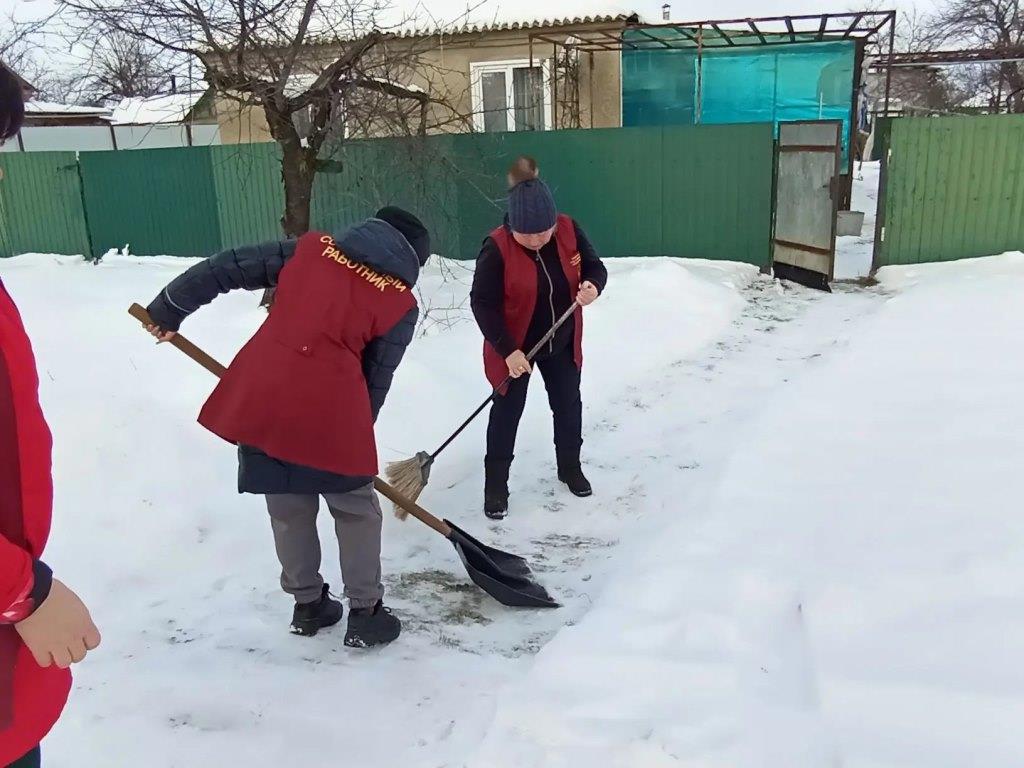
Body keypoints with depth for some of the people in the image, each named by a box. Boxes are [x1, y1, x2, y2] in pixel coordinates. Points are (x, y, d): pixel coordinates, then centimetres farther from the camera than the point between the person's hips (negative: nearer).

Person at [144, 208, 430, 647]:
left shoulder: (311, 247, 13)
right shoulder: (401, 305, 5)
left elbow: (226, 268, 11)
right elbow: (376, 379, 6)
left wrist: (169, 309, 21)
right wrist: (356, 432, 19)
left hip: (259, 397, 4)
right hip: (328, 409, -4)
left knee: (289, 509, 21)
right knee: (355, 510, 17)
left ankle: (308, 605, 35)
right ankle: (365, 614, 24)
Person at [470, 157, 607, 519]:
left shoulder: (569, 230, -15)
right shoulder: (496, 247, -26)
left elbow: (595, 267, -3)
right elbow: (482, 303, -22)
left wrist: (593, 286, -27)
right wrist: (508, 350, -24)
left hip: (562, 343, 4)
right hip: (514, 346, -4)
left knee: (569, 405, 18)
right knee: (507, 412, 6)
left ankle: (570, 467, 40)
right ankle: (496, 483, 22)